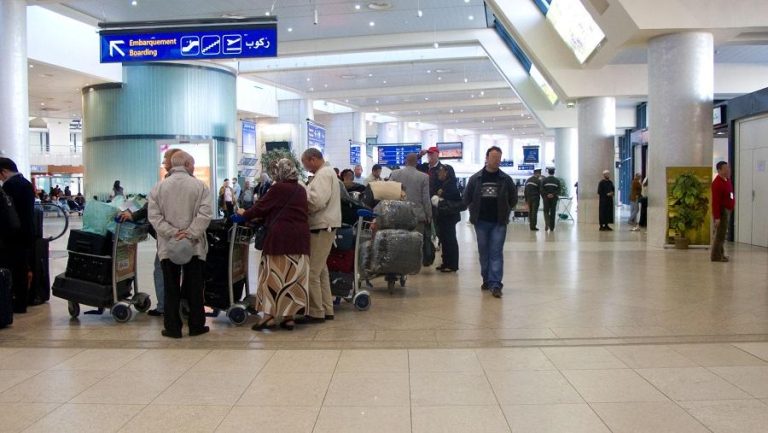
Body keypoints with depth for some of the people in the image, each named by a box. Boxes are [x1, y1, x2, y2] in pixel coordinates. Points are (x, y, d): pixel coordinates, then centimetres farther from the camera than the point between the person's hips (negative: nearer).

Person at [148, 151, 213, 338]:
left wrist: (172, 233, -9)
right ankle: (196, 326, 15)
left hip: (168, 247, 1)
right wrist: (190, 234, -14)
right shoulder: (200, 186, -3)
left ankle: (173, 328, 11)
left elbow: (154, 216, -6)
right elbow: (205, 214, -14)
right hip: (194, 246, -1)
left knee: (171, 289, 8)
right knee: (194, 288, 9)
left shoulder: (158, 187, 3)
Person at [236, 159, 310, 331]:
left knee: (274, 274, 2)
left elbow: (262, 206, -2)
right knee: (295, 276, 6)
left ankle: (270, 315, 2)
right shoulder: (301, 190, 12)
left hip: (281, 236, -6)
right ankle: (289, 316, 9)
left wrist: (245, 214, 16)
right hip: (300, 236, 6)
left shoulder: (279, 188, -7)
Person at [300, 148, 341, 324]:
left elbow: (318, 200, -24)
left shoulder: (323, 174, -13)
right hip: (323, 226, 11)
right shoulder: (327, 172, 20)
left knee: (312, 271, -7)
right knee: (320, 269, 15)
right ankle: (326, 309, 21)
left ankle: (316, 313, -2)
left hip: (321, 227, -11)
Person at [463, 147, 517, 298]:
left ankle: (495, 284, -8)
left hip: (499, 223, -1)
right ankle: (487, 280, 22)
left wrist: (505, 212, 6)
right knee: (484, 253, 9)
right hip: (481, 222, 1)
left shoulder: (506, 179, 1)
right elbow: (467, 199, 9)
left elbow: (513, 200, 10)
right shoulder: (475, 179, 2)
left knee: (496, 253, -5)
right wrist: (474, 213, 6)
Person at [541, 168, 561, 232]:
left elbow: (542, 189, -7)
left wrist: (546, 195, -8)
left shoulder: (544, 180, 0)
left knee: (546, 211, 9)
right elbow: (558, 190, -6)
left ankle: (547, 224, -13)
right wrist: (553, 194, -12)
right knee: (553, 212, 5)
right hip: (554, 198, 1)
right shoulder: (557, 180, 2)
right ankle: (551, 227, 4)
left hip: (546, 198, 0)